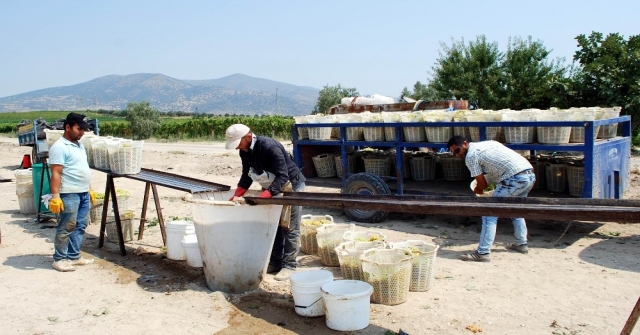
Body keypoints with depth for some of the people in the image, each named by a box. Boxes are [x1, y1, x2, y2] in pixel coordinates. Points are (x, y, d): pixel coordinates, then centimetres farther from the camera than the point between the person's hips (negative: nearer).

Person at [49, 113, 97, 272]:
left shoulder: (79, 145, 16)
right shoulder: (59, 147, -12)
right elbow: (56, 174, -17)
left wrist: (89, 189, 23)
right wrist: (55, 196, -22)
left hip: (83, 193, 9)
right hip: (69, 194, -9)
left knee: (80, 226, 12)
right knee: (66, 227, -2)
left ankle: (74, 256, 21)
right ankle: (59, 259, 9)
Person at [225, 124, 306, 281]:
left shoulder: (270, 147, -33)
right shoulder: (245, 151, -6)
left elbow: (283, 176, -34)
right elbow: (247, 174, 2)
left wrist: (264, 195, -44)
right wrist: (237, 195, -13)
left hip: (292, 185, -8)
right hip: (274, 187, 8)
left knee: (290, 229, -3)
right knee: (275, 226, 12)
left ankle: (289, 265, 4)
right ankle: (275, 262, 21)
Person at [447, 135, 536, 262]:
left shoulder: (470, 156, -2)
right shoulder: (487, 143, 23)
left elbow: (482, 184, 1)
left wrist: (476, 190, 23)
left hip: (515, 179, -9)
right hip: (530, 175, 9)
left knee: (490, 213, -3)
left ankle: (483, 253, -4)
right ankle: (521, 244, 39)